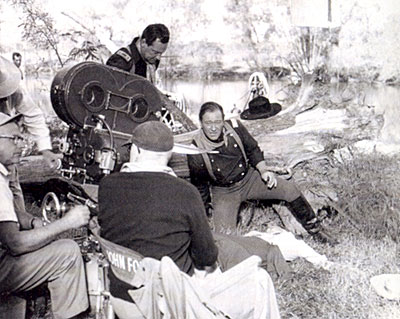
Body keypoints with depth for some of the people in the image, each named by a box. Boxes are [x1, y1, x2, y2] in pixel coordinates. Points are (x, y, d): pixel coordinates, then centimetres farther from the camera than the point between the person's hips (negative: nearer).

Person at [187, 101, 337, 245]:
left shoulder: (235, 127, -17)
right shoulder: (196, 153, -23)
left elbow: (253, 150, 2)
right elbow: (199, 187, -8)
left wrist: (263, 171, -12)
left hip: (248, 178, 3)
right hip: (224, 192, -2)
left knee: (290, 189, -9)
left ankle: (315, 229, 10)